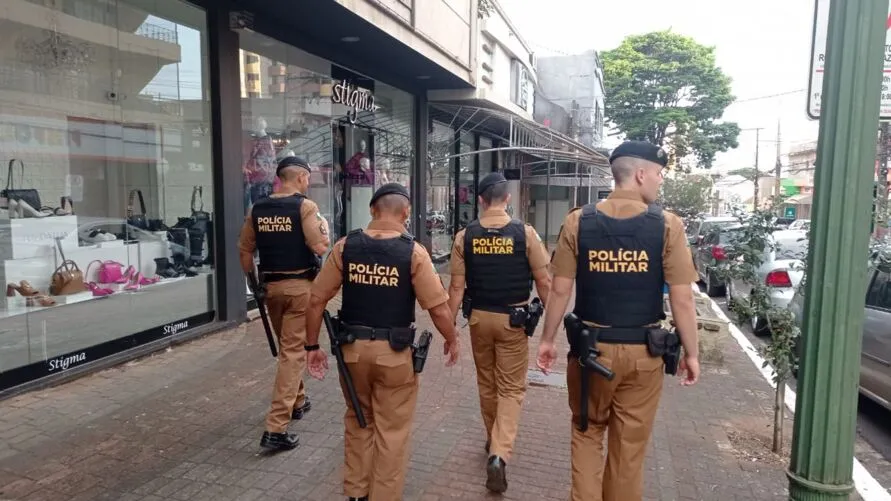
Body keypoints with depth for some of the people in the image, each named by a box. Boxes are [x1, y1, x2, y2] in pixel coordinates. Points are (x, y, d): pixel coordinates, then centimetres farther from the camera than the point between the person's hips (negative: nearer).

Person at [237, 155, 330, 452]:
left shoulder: (257, 209, 6)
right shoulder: (305, 206, -11)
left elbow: (244, 249, 10)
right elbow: (320, 247, -17)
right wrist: (324, 226, 2)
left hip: (270, 285, 6)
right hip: (300, 285, -6)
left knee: (287, 347, 23)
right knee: (294, 351, -3)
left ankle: (297, 402, 39)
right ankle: (276, 428, -6)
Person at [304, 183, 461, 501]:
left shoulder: (345, 247, -4)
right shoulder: (413, 252, -11)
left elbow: (317, 300, -3)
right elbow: (439, 309, -12)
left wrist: (313, 346, 8)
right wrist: (452, 340, 6)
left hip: (352, 348, 3)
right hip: (394, 353, -3)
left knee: (358, 420, 24)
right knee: (392, 429, 14)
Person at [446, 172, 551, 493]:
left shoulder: (464, 236, -5)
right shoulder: (525, 233, -10)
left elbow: (456, 287, -5)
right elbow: (543, 282, -6)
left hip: (479, 318, 2)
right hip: (513, 319, -2)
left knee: (487, 384, 20)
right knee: (511, 388, 7)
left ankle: (493, 441, 38)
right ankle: (499, 453, -7)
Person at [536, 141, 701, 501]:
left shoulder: (577, 221, -6)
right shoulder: (667, 225, -9)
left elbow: (559, 291, -4)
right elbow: (682, 299, -8)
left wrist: (547, 340, 6)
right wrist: (691, 353, 4)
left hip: (590, 348, 1)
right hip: (643, 352, 0)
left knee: (587, 433, 21)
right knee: (630, 445, 17)